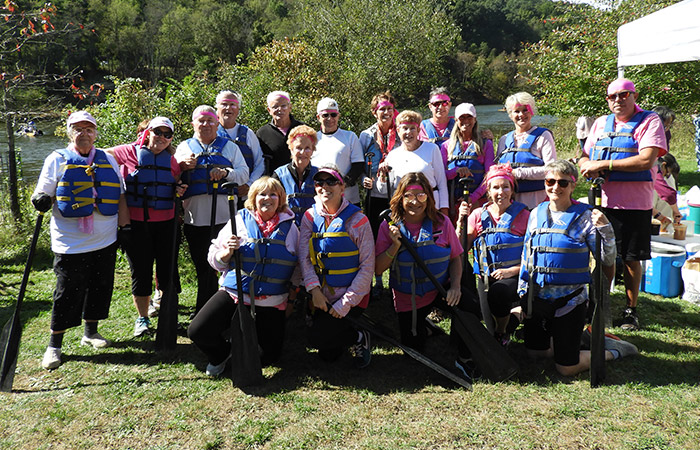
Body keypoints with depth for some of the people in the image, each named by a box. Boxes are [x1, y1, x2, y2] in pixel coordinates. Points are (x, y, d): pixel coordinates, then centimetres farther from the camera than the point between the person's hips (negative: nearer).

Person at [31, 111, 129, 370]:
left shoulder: (108, 159, 12)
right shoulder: (57, 160, 3)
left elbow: (119, 195, 15)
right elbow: (43, 194, 1)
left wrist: (125, 226, 10)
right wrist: (40, 201, -22)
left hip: (105, 241, 4)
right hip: (69, 242, -3)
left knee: (100, 288, 10)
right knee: (68, 292, -2)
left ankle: (91, 332, 29)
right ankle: (54, 345, 12)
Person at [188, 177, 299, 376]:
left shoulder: (289, 227, 4)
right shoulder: (239, 220, 1)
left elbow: (298, 266, 13)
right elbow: (214, 260, 2)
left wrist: (293, 297, 9)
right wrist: (228, 251, -18)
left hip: (271, 302, 1)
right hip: (234, 293, 0)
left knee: (268, 357, -4)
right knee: (197, 331, -16)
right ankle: (221, 353, 18)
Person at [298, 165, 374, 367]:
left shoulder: (357, 219, -13)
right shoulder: (310, 216, 0)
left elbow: (367, 267, -13)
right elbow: (304, 256, -7)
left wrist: (346, 303, -17)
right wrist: (314, 289, -21)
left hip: (350, 297, -4)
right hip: (322, 296, 5)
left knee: (317, 338, -17)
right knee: (327, 356, 8)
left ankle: (360, 338, 8)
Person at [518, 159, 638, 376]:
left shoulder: (584, 216, -9)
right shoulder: (536, 214, 3)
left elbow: (607, 260, -9)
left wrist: (605, 230, -23)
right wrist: (521, 292, 12)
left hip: (569, 300, -5)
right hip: (537, 297, 5)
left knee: (567, 368, 1)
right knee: (534, 351, 18)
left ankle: (613, 350, 25)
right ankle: (569, 340, 40)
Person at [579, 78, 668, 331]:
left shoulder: (649, 121, -3)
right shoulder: (600, 123, 13)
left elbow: (646, 160, -16)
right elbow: (584, 158, 15)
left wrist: (604, 164, -18)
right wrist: (588, 166, -10)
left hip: (634, 203, -4)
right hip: (603, 200, 4)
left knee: (631, 258, 4)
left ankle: (631, 310, 19)